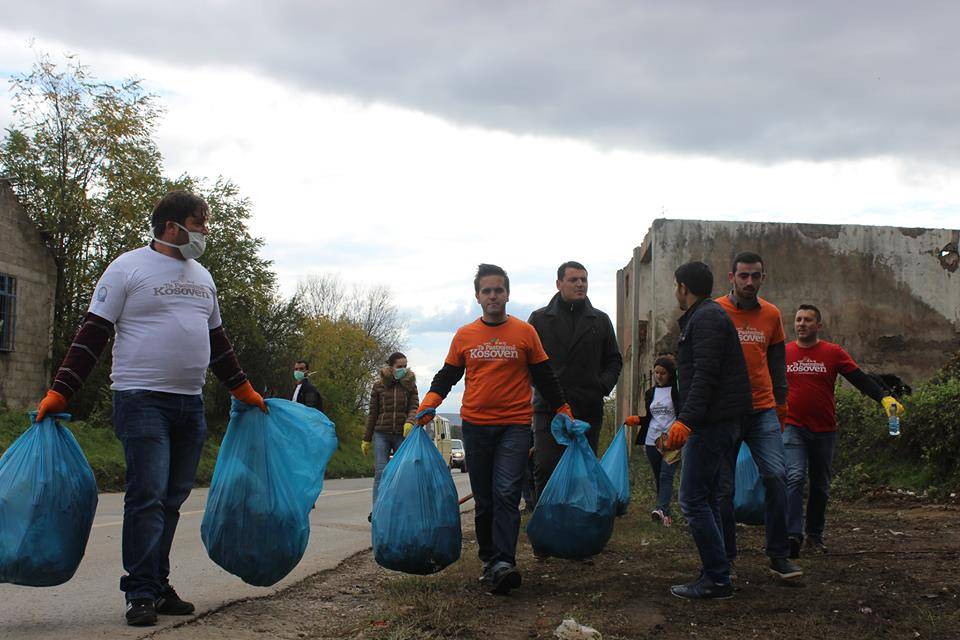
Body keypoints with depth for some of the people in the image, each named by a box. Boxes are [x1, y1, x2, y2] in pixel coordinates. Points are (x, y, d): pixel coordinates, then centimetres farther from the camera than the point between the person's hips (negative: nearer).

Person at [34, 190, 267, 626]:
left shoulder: (201, 277, 17)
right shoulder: (128, 268, -3)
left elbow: (217, 341, 26)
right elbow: (92, 335, -6)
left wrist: (244, 391, 26)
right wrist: (58, 394, -12)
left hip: (190, 404, 7)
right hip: (142, 399, -7)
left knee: (171, 501, 9)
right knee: (147, 497, -10)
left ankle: (157, 585, 17)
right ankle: (141, 594, -3)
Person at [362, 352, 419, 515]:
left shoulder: (410, 385, 8)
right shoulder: (379, 386, 7)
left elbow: (414, 408, 0)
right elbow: (373, 413, 10)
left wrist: (409, 422, -23)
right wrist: (366, 439, 10)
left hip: (402, 435, 1)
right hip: (381, 434, -1)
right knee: (381, 472, -9)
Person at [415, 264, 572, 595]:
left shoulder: (525, 332, 4)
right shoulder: (464, 335, 8)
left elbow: (545, 378, 10)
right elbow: (447, 375, 12)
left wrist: (564, 412, 6)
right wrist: (429, 404, -4)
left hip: (515, 426, -2)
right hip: (475, 426, 3)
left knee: (506, 494, -15)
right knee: (483, 500, 7)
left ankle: (504, 563, -20)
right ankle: (489, 561, 16)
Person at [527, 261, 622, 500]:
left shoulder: (601, 320, 13)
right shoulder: (540, 318, 8)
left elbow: (614, 360, 16)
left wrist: (602, 386, -1)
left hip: (588, 410, 2)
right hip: (548, 409, -2)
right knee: (545, 468, -9)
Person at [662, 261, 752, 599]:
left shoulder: (705, 318, -11)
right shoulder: (708, 315, 22)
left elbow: (705, 374, -22)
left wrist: (686, 419, -27)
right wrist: (684, 422, 25)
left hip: (710, 422, -11)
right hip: (720, 422, 11)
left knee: (693, 501, -9)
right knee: (707, 499, 12)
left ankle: (717, 579, -7)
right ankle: (715, 578, 16)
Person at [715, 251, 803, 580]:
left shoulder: (772, 315, 9)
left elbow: (777, 364, 18)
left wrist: (780, 404, 14)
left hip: (762, 409, 2)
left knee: (776, 475, -11)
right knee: (723, 488, 2)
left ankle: (779, 555, -2)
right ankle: (724, 557, 14)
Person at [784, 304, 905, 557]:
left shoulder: (833, 353, 2)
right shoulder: (783, 354, 4)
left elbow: (860, 379, -4)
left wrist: (884, 398, -19)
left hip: (825, 431, 1)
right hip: (793, 429, -1)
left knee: (821, 486, 10)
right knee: (795, 477, -17)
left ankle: (815, 535, 22)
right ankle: (793, 535, -23)